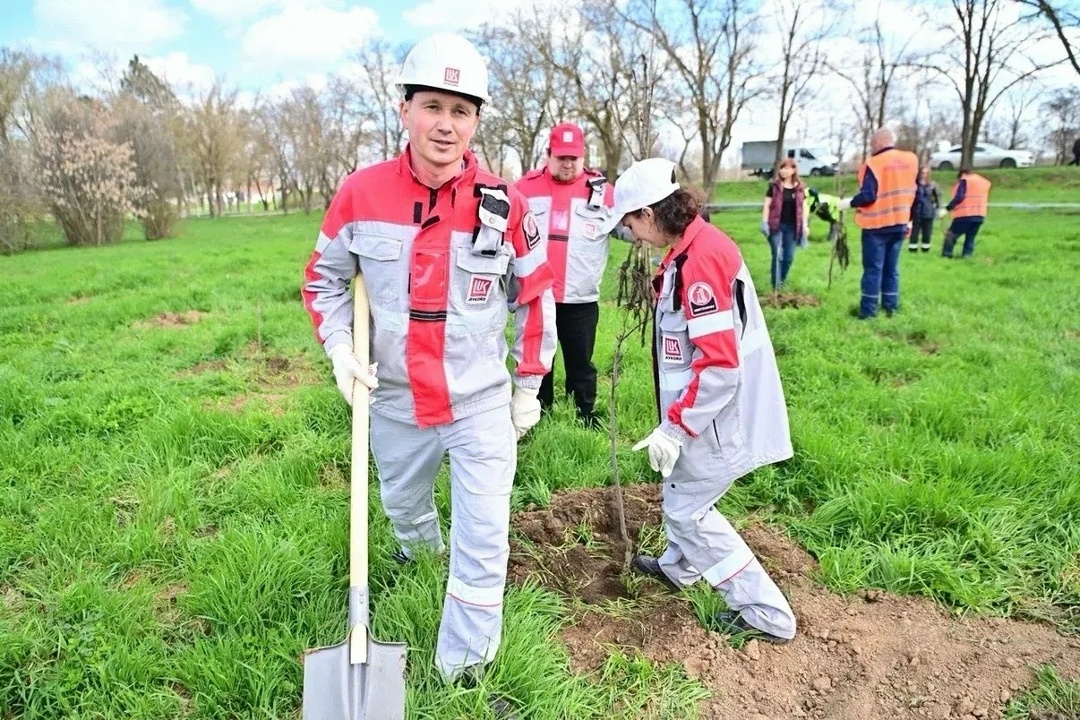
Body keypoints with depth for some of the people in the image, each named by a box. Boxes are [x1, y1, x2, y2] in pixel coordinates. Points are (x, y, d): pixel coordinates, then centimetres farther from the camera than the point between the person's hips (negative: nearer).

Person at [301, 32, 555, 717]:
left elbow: (536, 297, 1)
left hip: (482, 403, -2)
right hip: (396, 401, 3)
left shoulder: (505, 204, -12)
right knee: (403, 505, 28)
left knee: (484, 546, -2)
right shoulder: (361, 192, -9)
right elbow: (325, 276, 6)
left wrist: (529, 386, 4)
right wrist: (340, 349, -7)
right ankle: (420, 549, 65)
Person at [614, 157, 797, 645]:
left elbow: (720, 363, -28)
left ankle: (767, 614, 16)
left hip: (719, 415, -10)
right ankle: (678, 567, 50)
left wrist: (674, 426, -23)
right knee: (680, 488, 26)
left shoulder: (700, 258, -25)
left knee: (686, 508, 4)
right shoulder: (694, 247, 7)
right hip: (710, 408, 10)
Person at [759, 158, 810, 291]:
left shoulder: (800, 188, 6)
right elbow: (767, 205, -1)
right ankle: (776, 286, 0)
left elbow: (803, 207, 8)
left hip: (792, 227, 3)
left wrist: (805, 226, 2)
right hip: (776, 225, -3)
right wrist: (764, 222, -10)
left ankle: (782, 282, 26)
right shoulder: (775, 186, 0)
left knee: (789, 257, 7)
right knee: (778, 256, -6)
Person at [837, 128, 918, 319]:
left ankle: (868, 309, 1)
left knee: (873, 268, -2)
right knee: (892, 267, 13)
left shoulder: (874, 164, -14)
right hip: (899, 224, 6)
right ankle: (891, 306, 18)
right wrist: (909, 219, 20)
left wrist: (850, 202, -2)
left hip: (877, 225, -6)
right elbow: (915, 193, 13)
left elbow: (868, 196, -20)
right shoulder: (911, 160, 7)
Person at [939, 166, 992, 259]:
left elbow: (959, 197, -13)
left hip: (965, 215, -6)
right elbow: (986, 199, 24)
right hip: (980, 216, 7)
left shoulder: (965, 181, 0)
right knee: (970, 238, 12)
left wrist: (947, 209, -15)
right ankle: (966, 256, 6)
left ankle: (946, 256, 0)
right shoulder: (984, 182, 22)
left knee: (951, 236, 2)